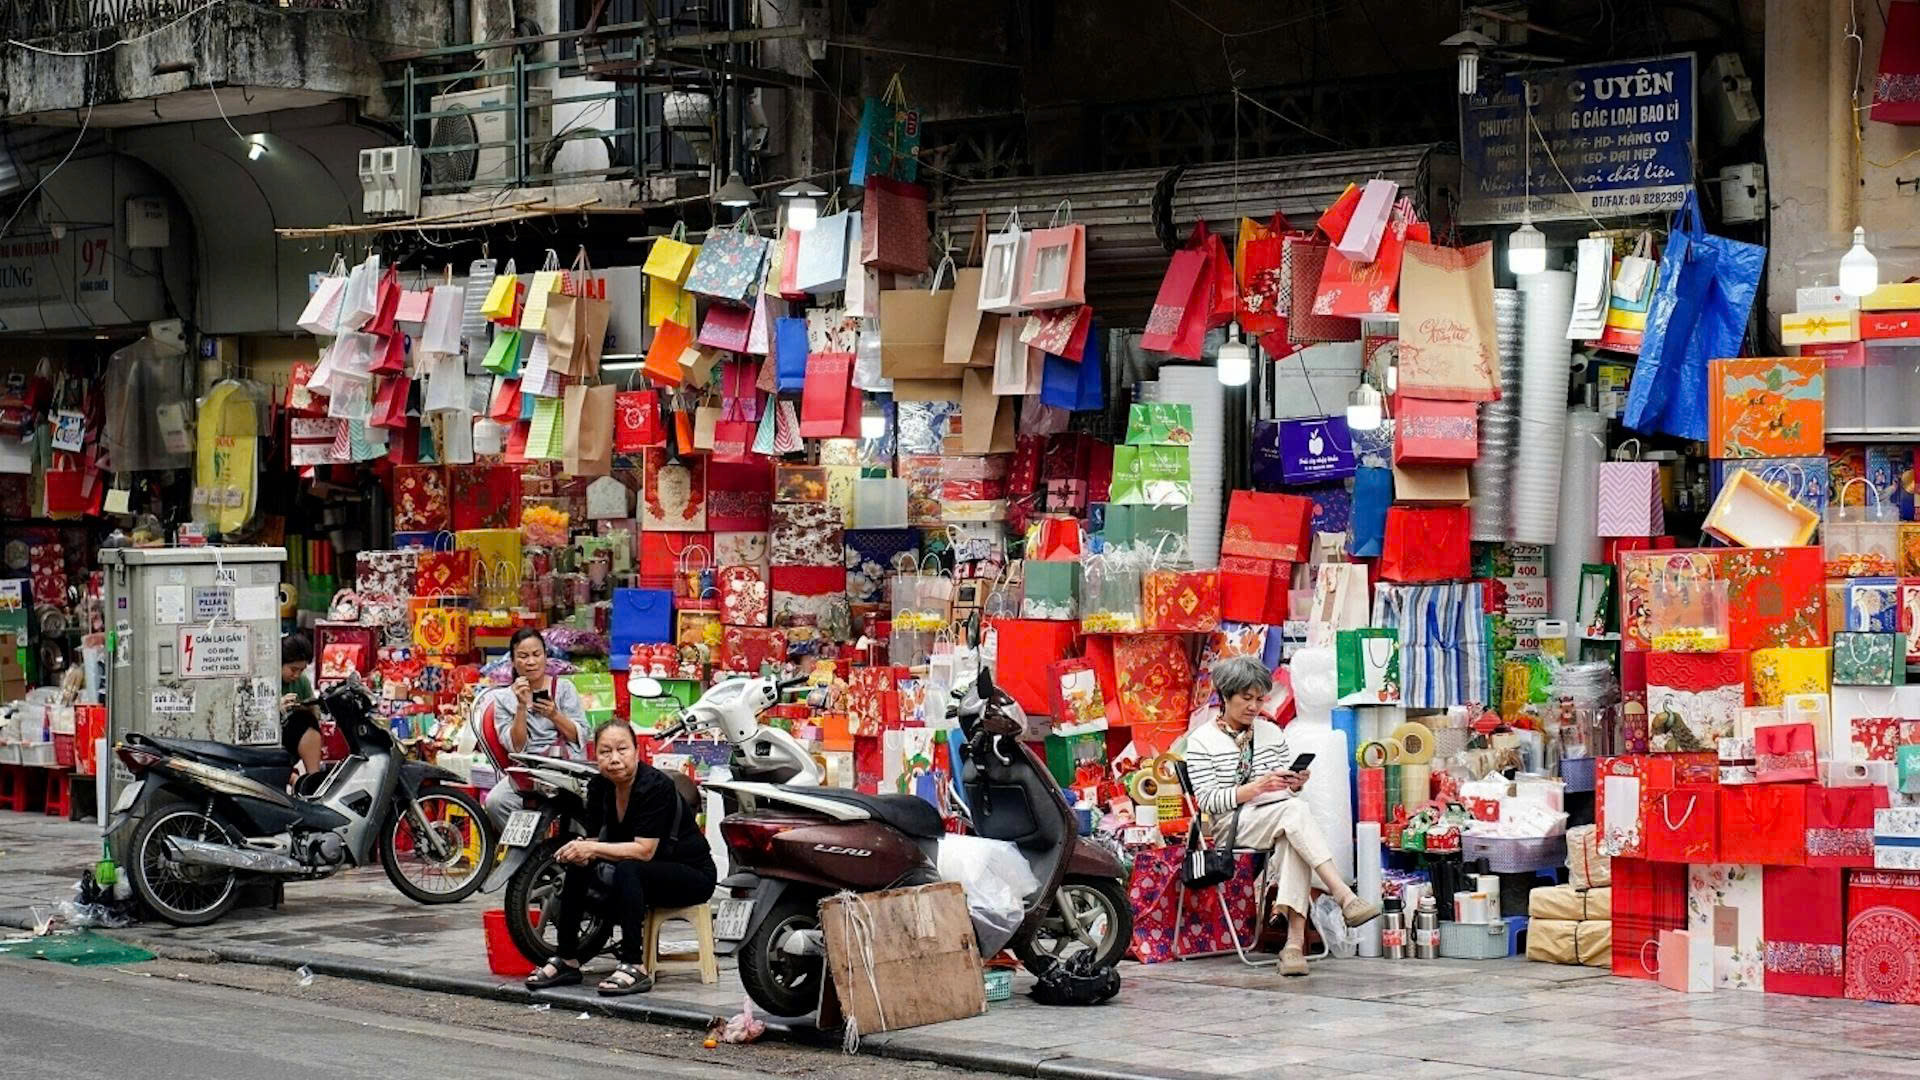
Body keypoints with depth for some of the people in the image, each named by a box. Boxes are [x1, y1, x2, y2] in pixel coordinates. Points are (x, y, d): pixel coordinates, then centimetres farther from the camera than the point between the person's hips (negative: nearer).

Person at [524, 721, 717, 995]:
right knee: (579, 867, -12)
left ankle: (634, 967, -35)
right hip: (642, 874, 7)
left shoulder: (655, 786, -23)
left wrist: (593, 849, -33)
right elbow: (595, 840, 1)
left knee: (627, 870, -33)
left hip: (691, 875, -7)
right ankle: (567, 961, -5)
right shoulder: (599, 787, -2)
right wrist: (581, 850, -23)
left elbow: (644, 850, -28)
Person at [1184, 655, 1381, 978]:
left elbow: (1290, 792, 20)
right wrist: (1257, 787, -20)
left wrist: (1295, 784, -5)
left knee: (1292, 841, -36)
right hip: (1232, 827, -4)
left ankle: (1295, 941, -47)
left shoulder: (1271, 733, 18)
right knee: (1295, 810, -34)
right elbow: (1207, 800, -8)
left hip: (1280, 823, 4)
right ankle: (1345, 897, -47)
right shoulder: (1202, 740, 3)